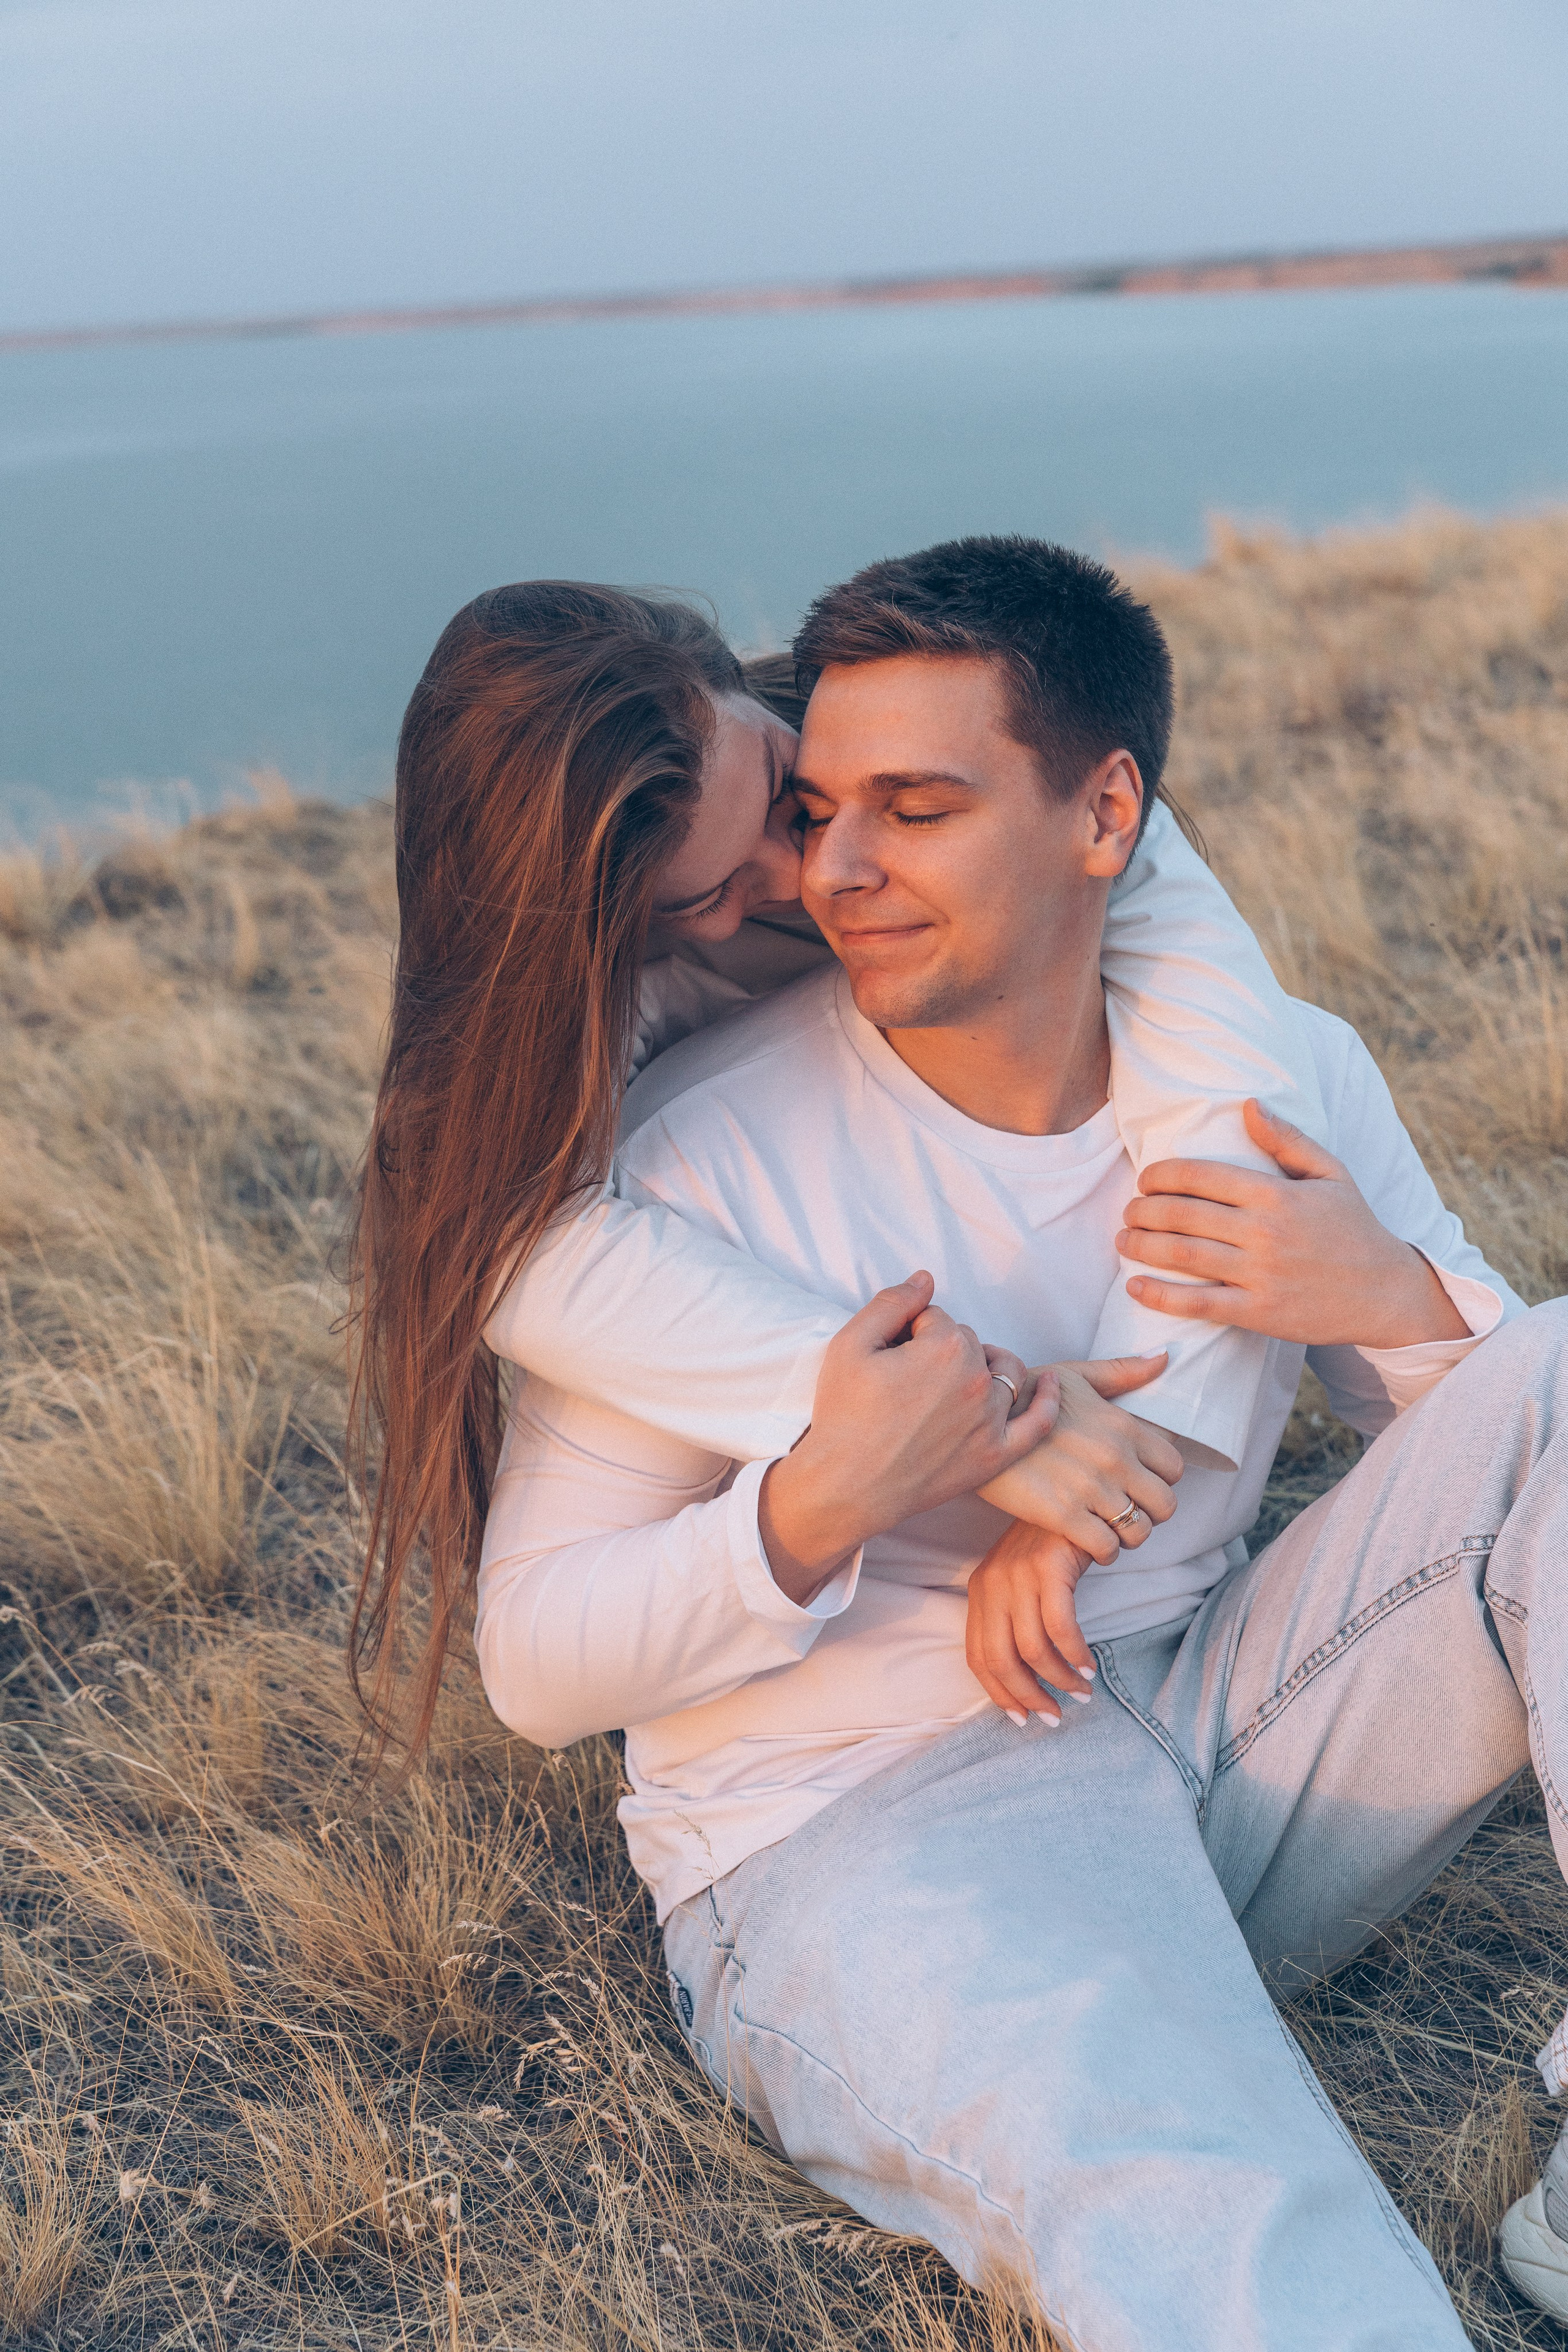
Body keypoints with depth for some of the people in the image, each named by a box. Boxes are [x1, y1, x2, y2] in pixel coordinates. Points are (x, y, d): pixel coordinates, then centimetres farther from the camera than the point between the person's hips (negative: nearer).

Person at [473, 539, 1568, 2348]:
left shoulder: (1284, 1075, 3)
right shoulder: (692, 1150, -10)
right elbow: (536, 1666, -8)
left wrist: (1401, 1303, -14)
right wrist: (816, 1511, -27)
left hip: (1221, 1741, 6)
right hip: (852, 1831, -6)